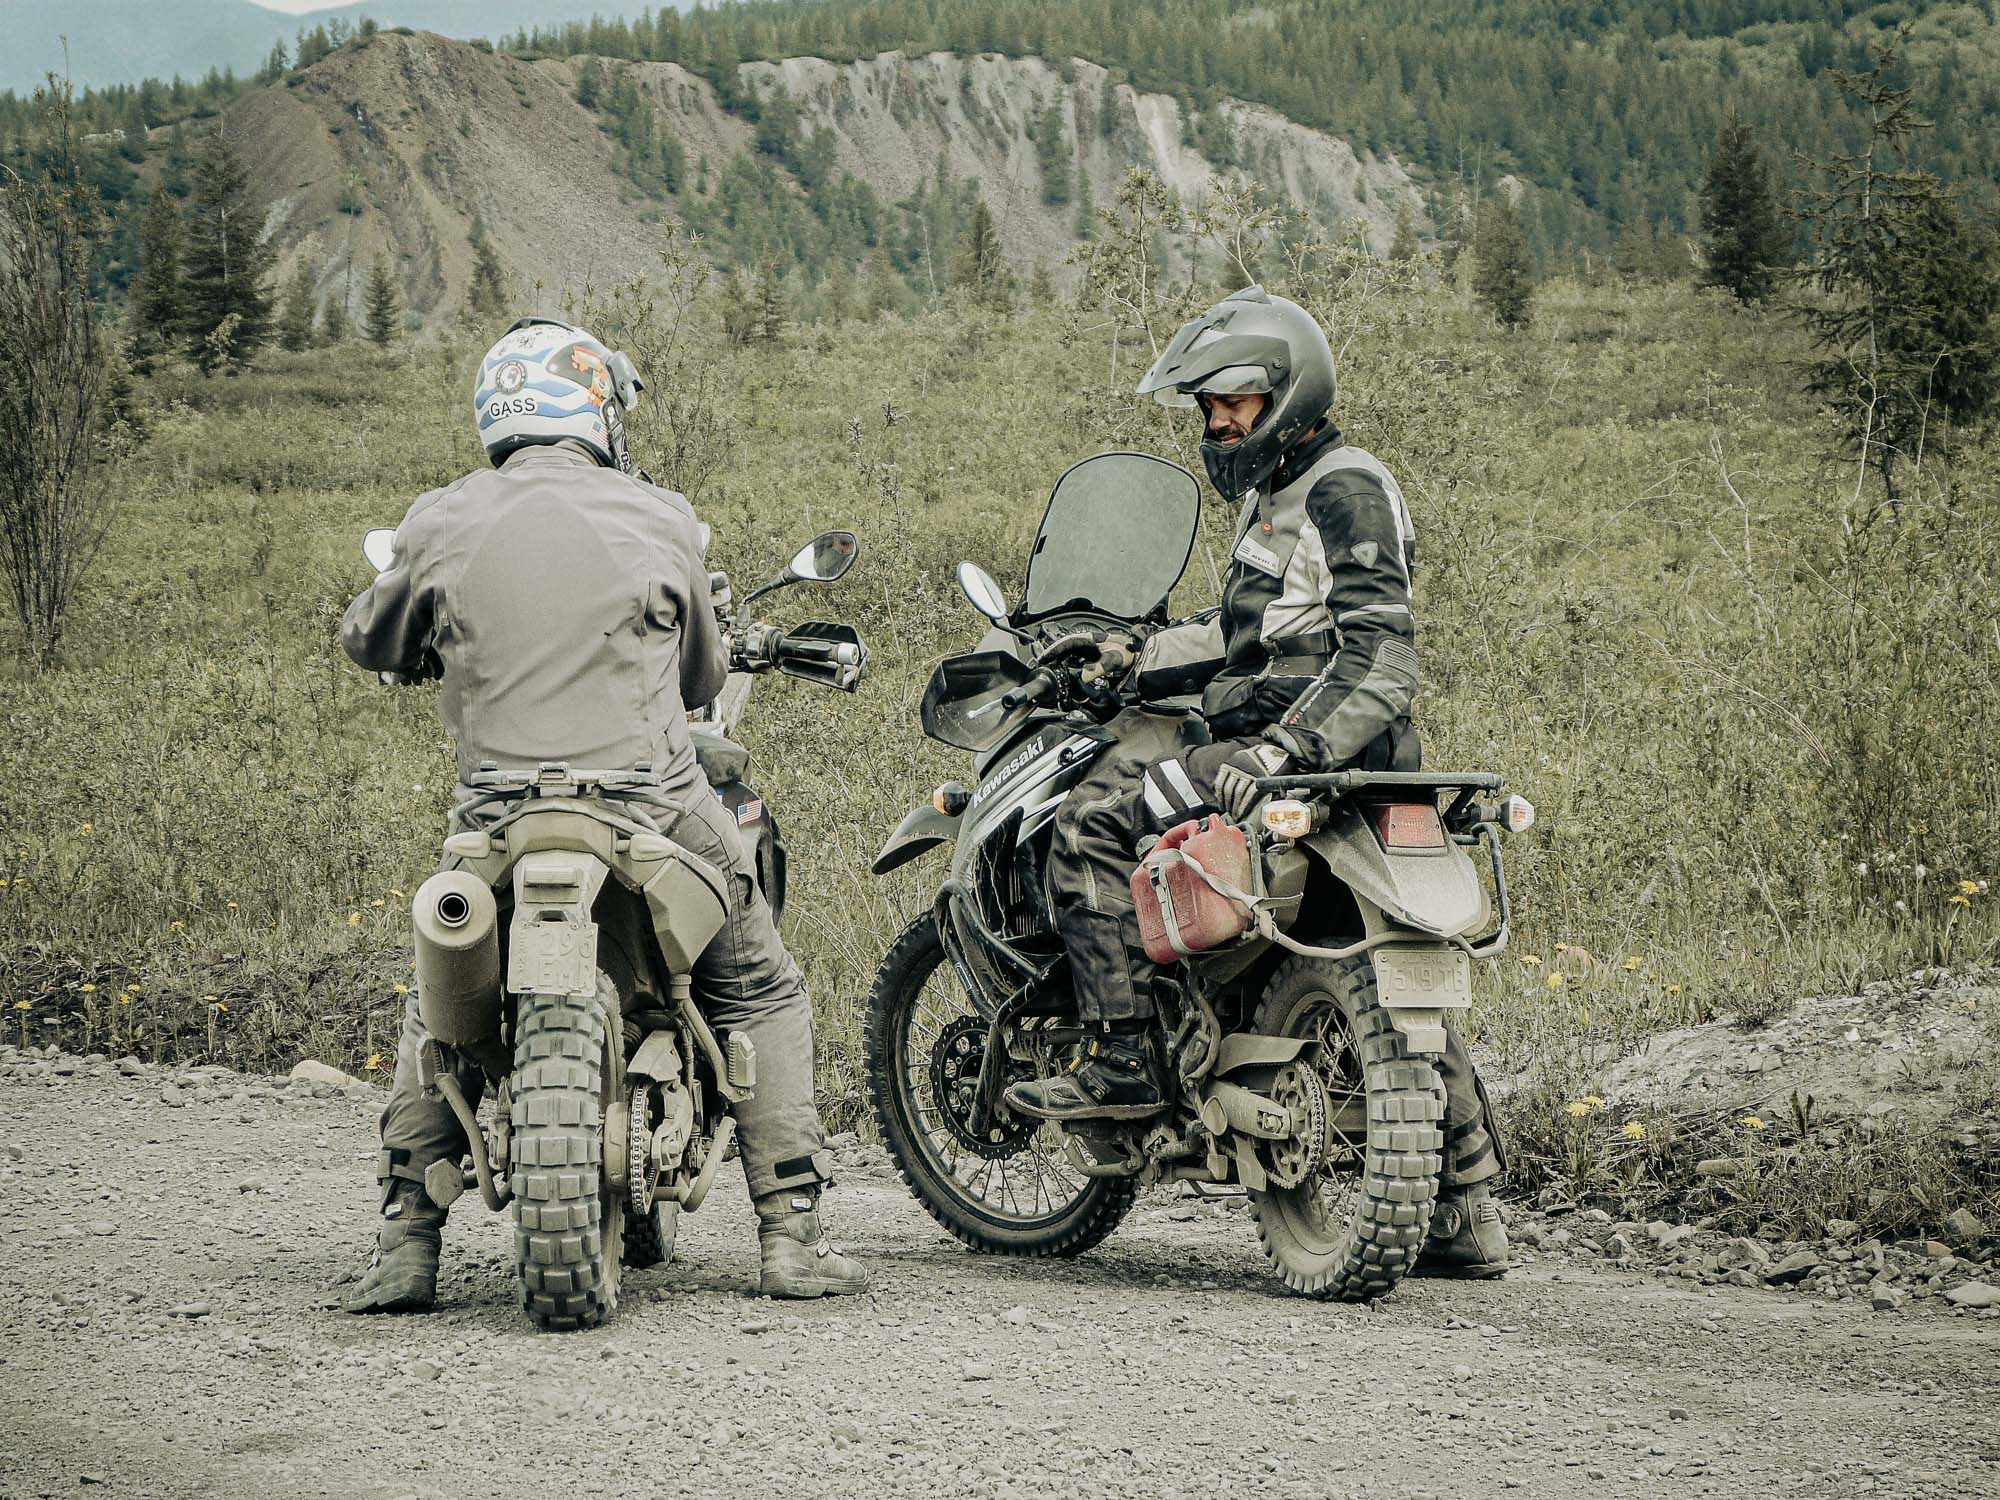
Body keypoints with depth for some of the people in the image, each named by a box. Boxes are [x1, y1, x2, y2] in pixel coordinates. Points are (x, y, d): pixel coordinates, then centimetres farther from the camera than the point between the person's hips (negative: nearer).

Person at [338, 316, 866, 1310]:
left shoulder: (440, 526, 3)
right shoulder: (662, 523, 1)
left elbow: (370, 641, 21)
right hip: (654, 811, -1)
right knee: (762, 997, 18)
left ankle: (404, 1248, 12)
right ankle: (791, 1237, 10)